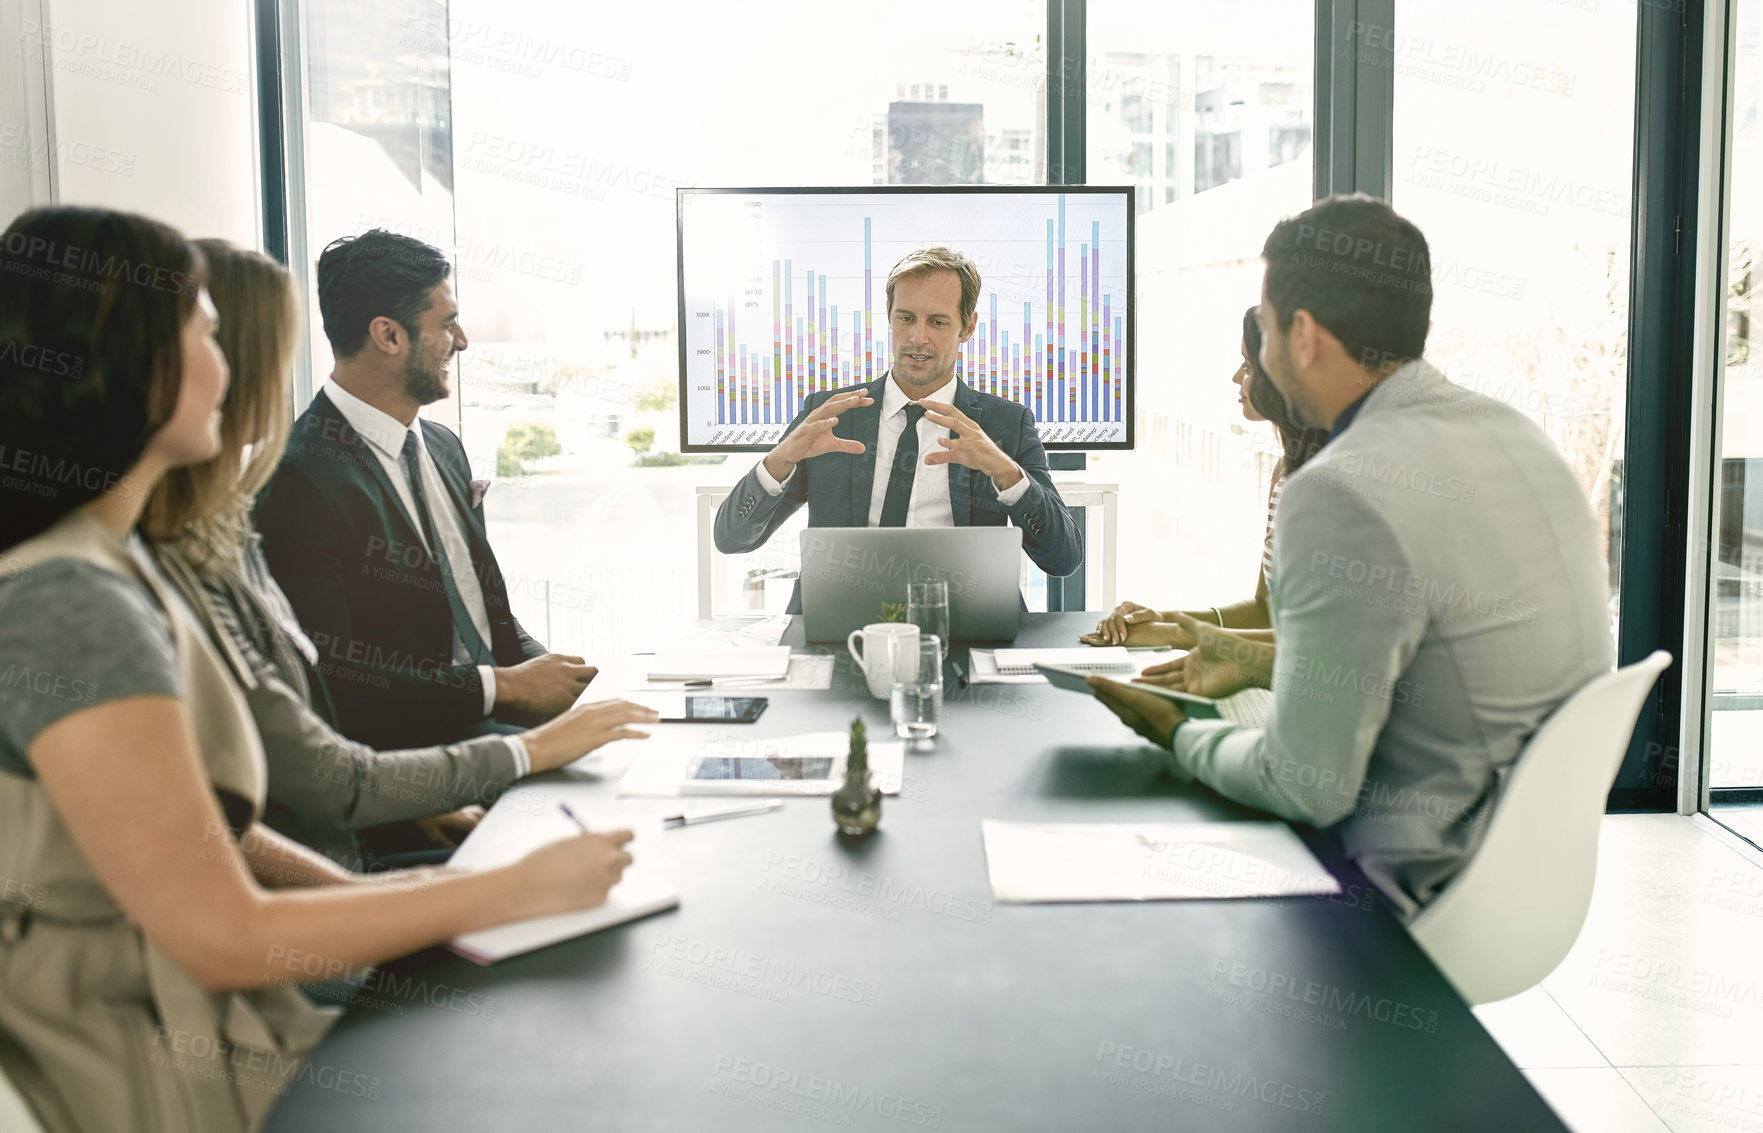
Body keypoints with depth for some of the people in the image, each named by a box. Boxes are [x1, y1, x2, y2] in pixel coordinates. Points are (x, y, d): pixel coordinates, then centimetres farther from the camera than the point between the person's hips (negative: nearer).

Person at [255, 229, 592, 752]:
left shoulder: (444, 447, 15)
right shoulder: (304, 479, -14)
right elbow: (327, 679, -19)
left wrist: (552, 669, -1)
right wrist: (502, 686, -17)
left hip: (490, 718, 8)